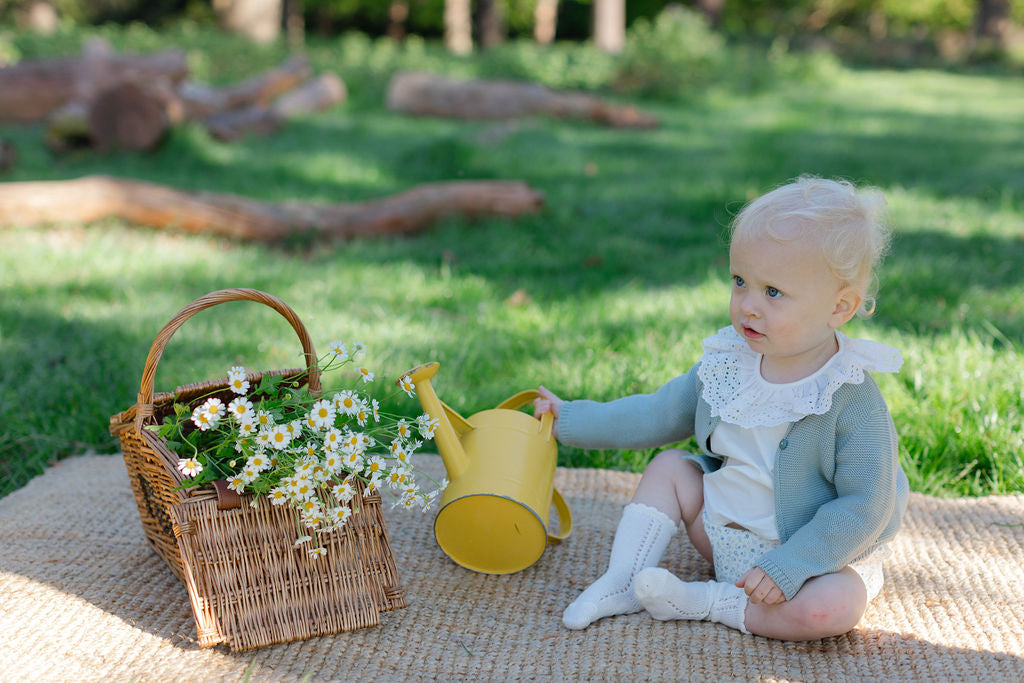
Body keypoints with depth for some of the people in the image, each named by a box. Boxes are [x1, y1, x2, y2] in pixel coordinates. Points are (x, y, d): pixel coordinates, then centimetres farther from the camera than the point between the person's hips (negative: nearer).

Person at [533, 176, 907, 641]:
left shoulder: (853, 401, -25)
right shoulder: (727, 363, -6)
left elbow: (864, 508, -22)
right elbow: (659, 414, 8)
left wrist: (788, 567, -28)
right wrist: (573, 420, 9)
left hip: (819, 555, -5)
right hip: (723, 533, 6)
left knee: (835, 607, -33)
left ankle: (705, 601, -17)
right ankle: (622, 582, -5)